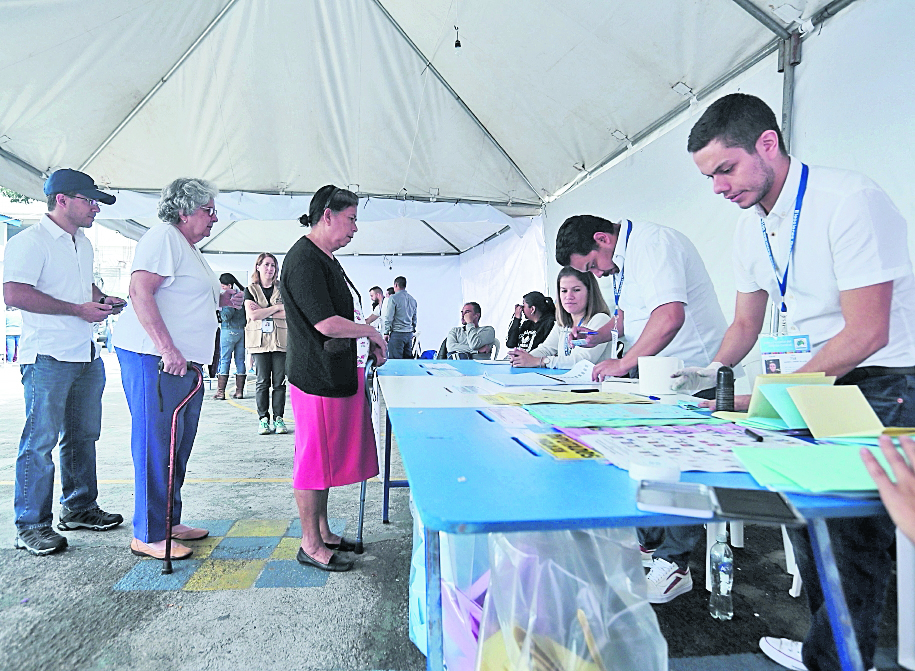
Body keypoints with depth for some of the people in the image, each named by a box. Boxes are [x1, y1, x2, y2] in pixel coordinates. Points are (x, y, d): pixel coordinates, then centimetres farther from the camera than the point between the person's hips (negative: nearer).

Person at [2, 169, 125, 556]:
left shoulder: (83, 244, 18)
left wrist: (102, 299, 11)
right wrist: (79, 309, -18)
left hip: (87, 356, 9)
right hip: (48, 358, -8)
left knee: (83, 436, 14)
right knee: (40, 440, -3)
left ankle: (79, 508, 27)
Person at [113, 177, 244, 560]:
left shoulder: (189, 249, 23)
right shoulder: (164, 238, -8)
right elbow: (140, 291, -20)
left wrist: (220, 300, 15)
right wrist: (167, 349, -26)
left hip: (184, 363, 10)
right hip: (154, 360, -10)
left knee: (178, 445, 14)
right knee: (157, 445, -5)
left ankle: (169, 521, 26)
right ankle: (148, 535, 6)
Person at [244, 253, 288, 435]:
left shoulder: (282, 288, 10)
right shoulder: (250, 290, 8)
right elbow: (253, 315, -7)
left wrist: (263, 311, -7)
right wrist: (276, 308, -7)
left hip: (280, 340, 1)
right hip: (260, 340, -1)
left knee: (279, 381, 1)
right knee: (262, 382, 0)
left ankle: (278, 418, 7)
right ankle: (263, 419, 7)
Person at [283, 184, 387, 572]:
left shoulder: (326, 259, 16)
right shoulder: (304, 257, -16)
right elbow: (325, 322, -24)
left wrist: (367, 346, 12)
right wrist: (371, 332, -10)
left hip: (339, 374, 10)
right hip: (317, 377, -10)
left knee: (328, 456, 17)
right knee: (313, 458, 2)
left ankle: (323, 532, 31)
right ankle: (310, 545, 17)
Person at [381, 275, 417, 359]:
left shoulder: (393, 298, -8)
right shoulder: (413, 299, 12)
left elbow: (389, 318, -9)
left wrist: (386, 333, -2)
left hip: (397, 333, -7)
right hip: (409, 334, 7)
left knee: (395, 360, -4)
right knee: (408, 359, 9)